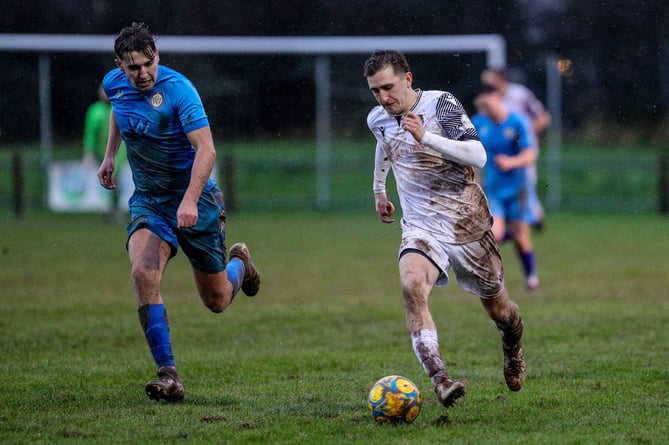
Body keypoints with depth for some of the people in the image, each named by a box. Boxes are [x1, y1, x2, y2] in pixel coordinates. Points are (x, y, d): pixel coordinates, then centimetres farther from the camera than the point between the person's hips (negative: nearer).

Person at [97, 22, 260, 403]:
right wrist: (110, 155, 18)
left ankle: (240, 264, 45)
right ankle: (168, 374, -23)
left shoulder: (177, 89, -23)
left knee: (217, 300, 7)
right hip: (148, 199, 4)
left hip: (195, 199, -4)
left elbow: (206, 150, -30)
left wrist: (190, 201, -41)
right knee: (144, 274, -25)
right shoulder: (114, 85, -4)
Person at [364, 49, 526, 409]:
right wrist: (379, 190, 39)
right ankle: (439, 378, -38)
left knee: (498, 308, 12)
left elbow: (478, 156, -26)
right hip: (420, 227, 2)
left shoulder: (441, 104, -15)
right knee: (412, 285, -31)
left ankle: (513, 351, 48)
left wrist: (426, 136, -35)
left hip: (467, 224, -2)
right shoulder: (378, 119, 2)